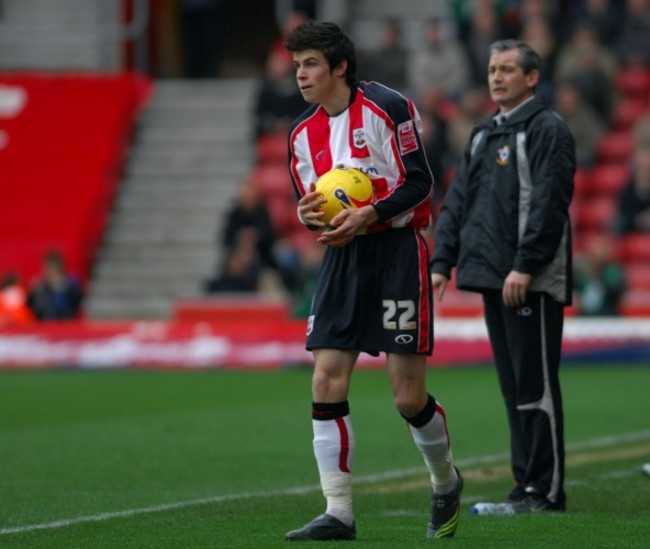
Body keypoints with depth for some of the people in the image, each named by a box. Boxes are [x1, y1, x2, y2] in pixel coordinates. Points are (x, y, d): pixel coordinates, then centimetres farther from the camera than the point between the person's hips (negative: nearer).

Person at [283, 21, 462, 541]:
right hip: (343, 257, 6)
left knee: (409, 397, -4)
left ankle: (446, 483, 24)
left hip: (398, 250, -6)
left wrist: (369, 215, -22)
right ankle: (338, 513, -5)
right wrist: (309, 215, -7)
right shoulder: (303, 132, 11)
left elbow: (419, 181, -10)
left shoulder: (387, 107, -8)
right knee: (327, 383, -8)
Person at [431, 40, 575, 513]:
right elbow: (457, 201, 19)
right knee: (514, 386, 10)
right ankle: (526, 483, 14)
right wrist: (443, 261, 10)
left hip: (532, 282, -8)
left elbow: (548, 203, -16)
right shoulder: (483, 135, 18)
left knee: (536, 385, -7)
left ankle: (546, 490, -5)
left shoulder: (548, 130, -7)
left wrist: (524, 266, -21)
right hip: (493, 279, 8)